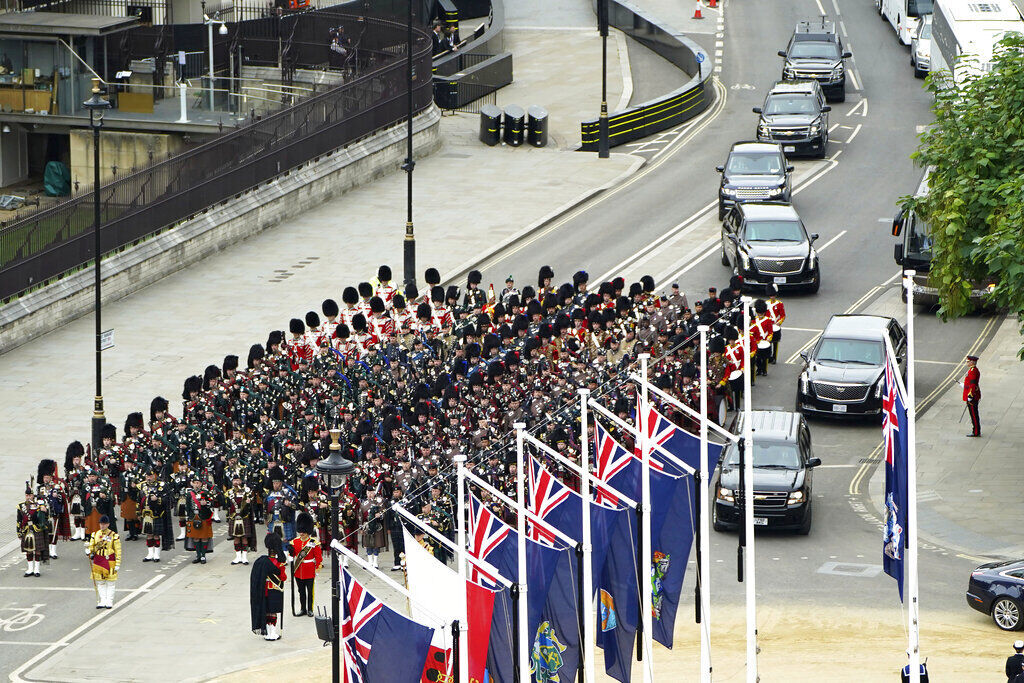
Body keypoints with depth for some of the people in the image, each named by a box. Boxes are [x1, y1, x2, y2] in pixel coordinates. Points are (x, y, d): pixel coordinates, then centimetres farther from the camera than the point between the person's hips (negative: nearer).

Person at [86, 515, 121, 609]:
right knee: (100, 583, 6)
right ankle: (102, 602, 11)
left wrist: (117, 564, -6)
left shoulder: (114, 536, -3)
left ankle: (109, 603, 8)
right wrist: (88, 551, -14)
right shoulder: (95, 535, 7)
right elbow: (91, 546, 10)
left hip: (110, 562, -3)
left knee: (110, 583, 2)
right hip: (98, 562, 3)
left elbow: (118, 551, -2)